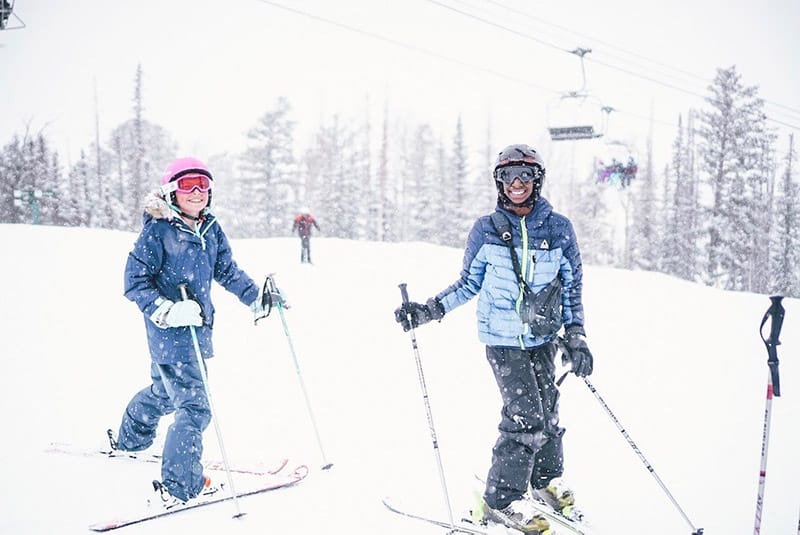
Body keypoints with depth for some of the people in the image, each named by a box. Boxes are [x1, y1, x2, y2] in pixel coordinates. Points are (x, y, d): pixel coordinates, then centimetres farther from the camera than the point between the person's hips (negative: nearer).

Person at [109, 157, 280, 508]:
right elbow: (135, 281, -15)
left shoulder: (210, 229, 5)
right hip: (169, 331, -8)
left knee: (165, 390, 28)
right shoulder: (158, 230, -15)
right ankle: (179, 487, -1)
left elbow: (227, 271, 14)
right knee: (194, 406, -11)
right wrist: (165, 311, -29)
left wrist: (255, 297, 3)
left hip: (197, 326, 8)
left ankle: (129, 439, 53)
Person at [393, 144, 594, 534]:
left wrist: (576, 337, 0)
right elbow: (469, 284, 7)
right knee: (525, 416, -12)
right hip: (503, 339, -3)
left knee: (548, 411, 8)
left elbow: (572, 287, 8)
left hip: (543, 339, 3)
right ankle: (502, 500, 1)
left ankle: (547, 479, 35)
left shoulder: (558, 229, 1)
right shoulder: (486, 230, -2)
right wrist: (428, 310, -4)